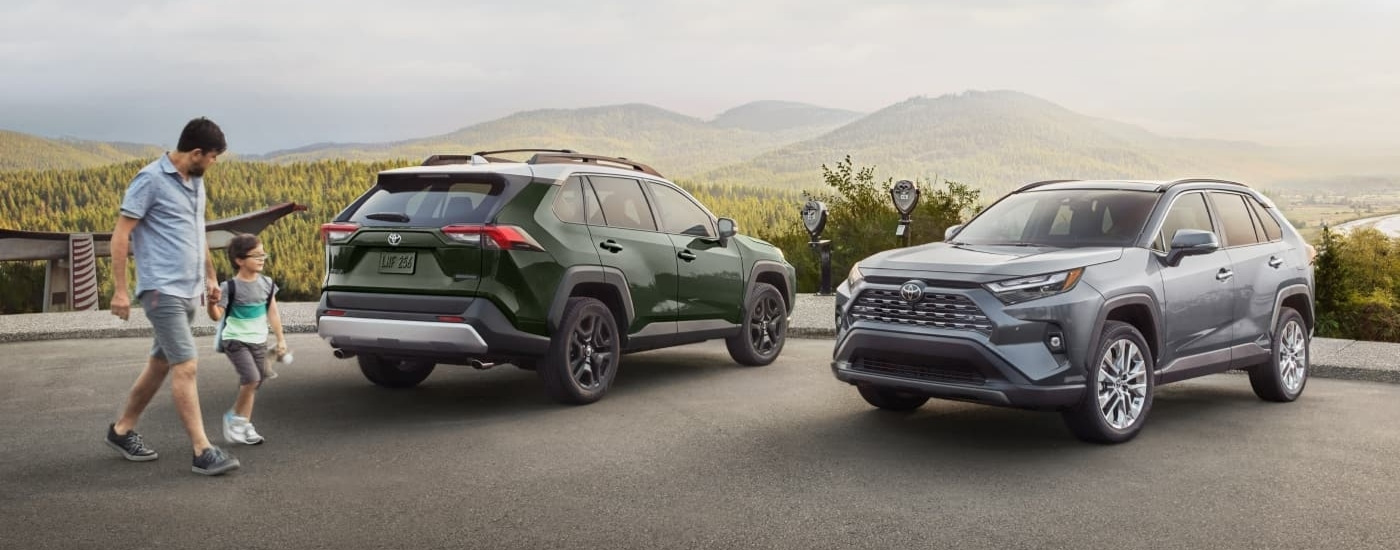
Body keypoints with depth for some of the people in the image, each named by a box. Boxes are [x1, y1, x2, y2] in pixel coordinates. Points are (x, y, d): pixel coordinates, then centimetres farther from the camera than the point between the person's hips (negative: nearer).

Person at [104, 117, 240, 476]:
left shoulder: (196, 182, 13)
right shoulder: (151, 180, -11)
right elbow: (121, 234, -10)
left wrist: (210, 276, 26)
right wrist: (120, 289, -12)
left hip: (189, 292, 9)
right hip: (162, 291, -8)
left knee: (160, 364, 15)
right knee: (186, 367, -12)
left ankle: (122, 430, 30)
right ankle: (202, 451, -11)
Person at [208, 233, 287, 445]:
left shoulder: (267, 283, 4)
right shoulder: (230, 287, -11)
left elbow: (272, 313, 11)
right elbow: (216, 316, -12)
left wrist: (280, 339, 11)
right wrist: (212, 302, -32)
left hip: (259, 341, 5)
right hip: (236, 340, -5)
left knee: (252, 384, 6)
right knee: (251, 378, -20)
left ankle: (244, 425, 16)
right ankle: (235, 416, 1)